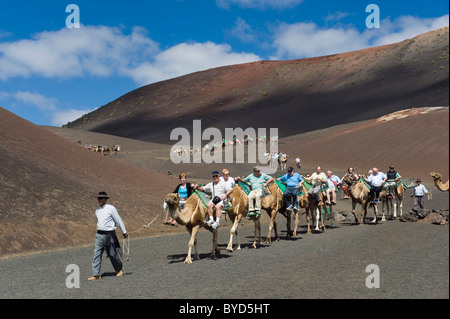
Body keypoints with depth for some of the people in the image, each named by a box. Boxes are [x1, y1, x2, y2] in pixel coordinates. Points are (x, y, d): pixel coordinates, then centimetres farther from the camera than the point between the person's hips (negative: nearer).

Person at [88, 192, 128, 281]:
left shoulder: (111, 208, -9)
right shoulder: (97, 211, 10)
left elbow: (119, 220, -4)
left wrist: (124, 232, 0)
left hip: (109, 235, -5)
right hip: (99, 234, 5)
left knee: (112, 254, 5)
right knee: (97, 254, -4)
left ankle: (120, 269, 29)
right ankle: (96, 275, -2)